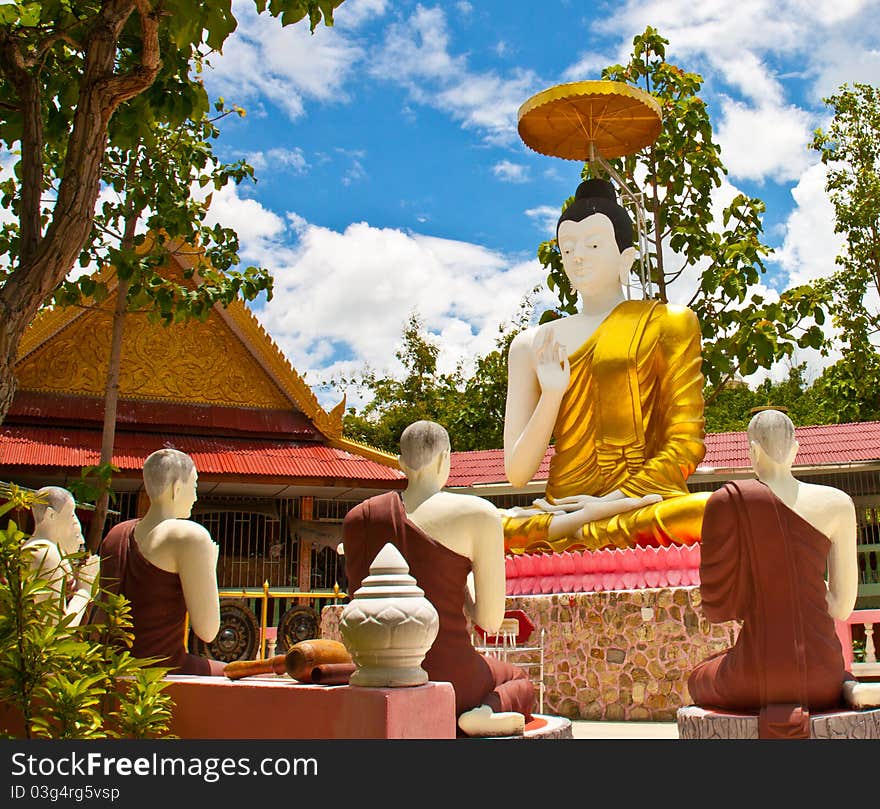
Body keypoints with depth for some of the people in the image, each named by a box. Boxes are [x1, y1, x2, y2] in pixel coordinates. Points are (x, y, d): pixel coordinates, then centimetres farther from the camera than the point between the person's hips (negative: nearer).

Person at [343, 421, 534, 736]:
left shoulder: (358, 517, 2)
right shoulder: (479, 514, -10)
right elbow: (490, 621, -6)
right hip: (449, 679, -5)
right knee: (520, 682, 30)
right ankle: (487, 712, -6)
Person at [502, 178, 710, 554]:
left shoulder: (667, 323, 10)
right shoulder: (533, 344, 14)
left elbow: (686, 444, 1)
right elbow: (517, 475, 9)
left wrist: (608, 504, -11)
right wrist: (552, 394, -6)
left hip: (647, 505, 0)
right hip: (563, 507, 0)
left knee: (712, 514, -38)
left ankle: (567, 530, -24)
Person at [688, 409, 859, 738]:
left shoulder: (727, 501, -7)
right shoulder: (838, 503, 0)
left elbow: (717, 604, -3)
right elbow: (842, 606, 4)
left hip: (758, 674, -2)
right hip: (821, 675, 3)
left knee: (699, 680, 33)